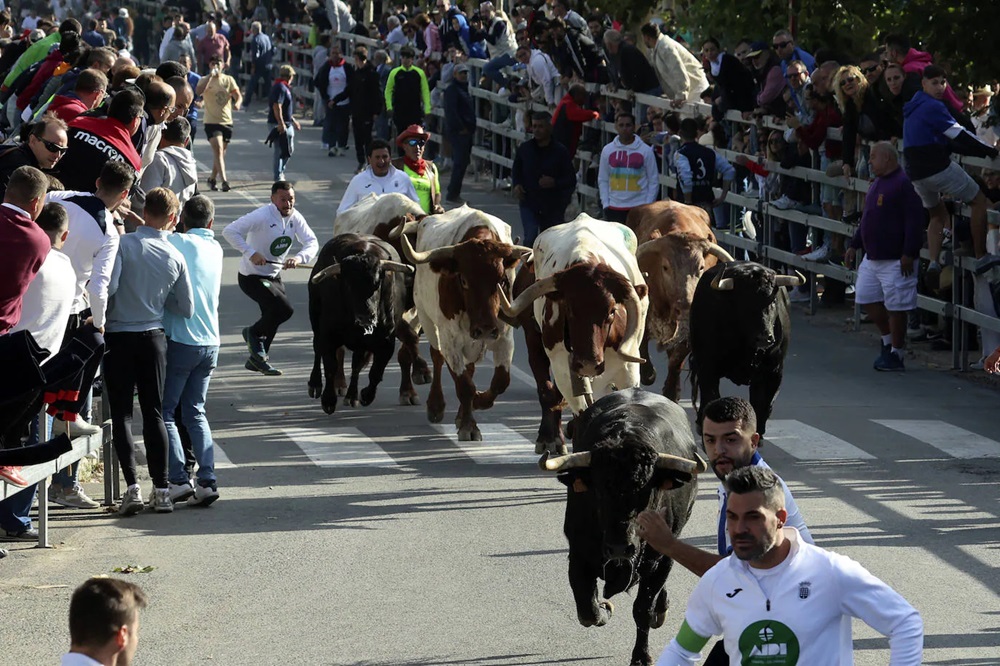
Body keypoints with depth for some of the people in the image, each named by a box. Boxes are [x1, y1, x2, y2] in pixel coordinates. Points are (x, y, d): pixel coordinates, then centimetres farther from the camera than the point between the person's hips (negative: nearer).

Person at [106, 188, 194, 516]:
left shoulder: (125, 244, -12)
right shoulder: (175, 257, 0)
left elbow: (108, 286, -22)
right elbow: (186, 308, 6)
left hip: (118, 336, -3)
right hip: (153, 337, 3)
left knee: (122, 413, 1)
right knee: (154, 412, 10)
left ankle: (132, 486, -11)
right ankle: (161, 489, 8)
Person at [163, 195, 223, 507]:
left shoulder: (178, 242, -8)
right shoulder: (215, 249, 11)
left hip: (180, 340, -6)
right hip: (210, 342, 6)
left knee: (165, 411, 3)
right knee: (194, 412, 14)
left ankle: (178, 479, -8)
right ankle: (207, 480, 2)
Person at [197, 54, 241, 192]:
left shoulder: (229, 80, 8)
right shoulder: (205, 80, 0)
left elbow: (238, 95, -2)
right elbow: (199, 92, -20)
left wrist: (237, 103, -25)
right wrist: (210, 76, -23)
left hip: (227, 121, 4)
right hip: (211, 121, -4)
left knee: (221, 152, 13)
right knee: (218, 150, -18)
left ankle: (212, 179, 29)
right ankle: (224, 180, -27)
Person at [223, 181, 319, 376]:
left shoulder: (295, 218, -5)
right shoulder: (262, 216, -25)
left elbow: (312, 242, -10)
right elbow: (229, 231, -29)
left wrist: (299, 258, -31)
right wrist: (250, 253, -36)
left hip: (274, 276, 8)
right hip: (252, 277, -8)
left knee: (273, 317, 16)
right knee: (284, 310, -20)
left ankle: (257, 359, 37)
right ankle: (253, 333, 7)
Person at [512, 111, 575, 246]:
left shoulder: (560, 151, -5)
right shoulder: (524, 149, 2)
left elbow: (571, 180, -2)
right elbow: (516, 171, 18)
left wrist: (554, 183, -21)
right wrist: (516, 185, -2)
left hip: (553, 206, 0)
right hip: (529, 204, 0)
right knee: (530, 237, -18)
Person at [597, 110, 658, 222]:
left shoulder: (646, 151, -1)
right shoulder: (608, 150, 6)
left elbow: (654, 181, 1)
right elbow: (602, 180, 11)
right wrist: (605, 204, 1)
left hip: (639, 208, -2)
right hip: (614, 208, 3)